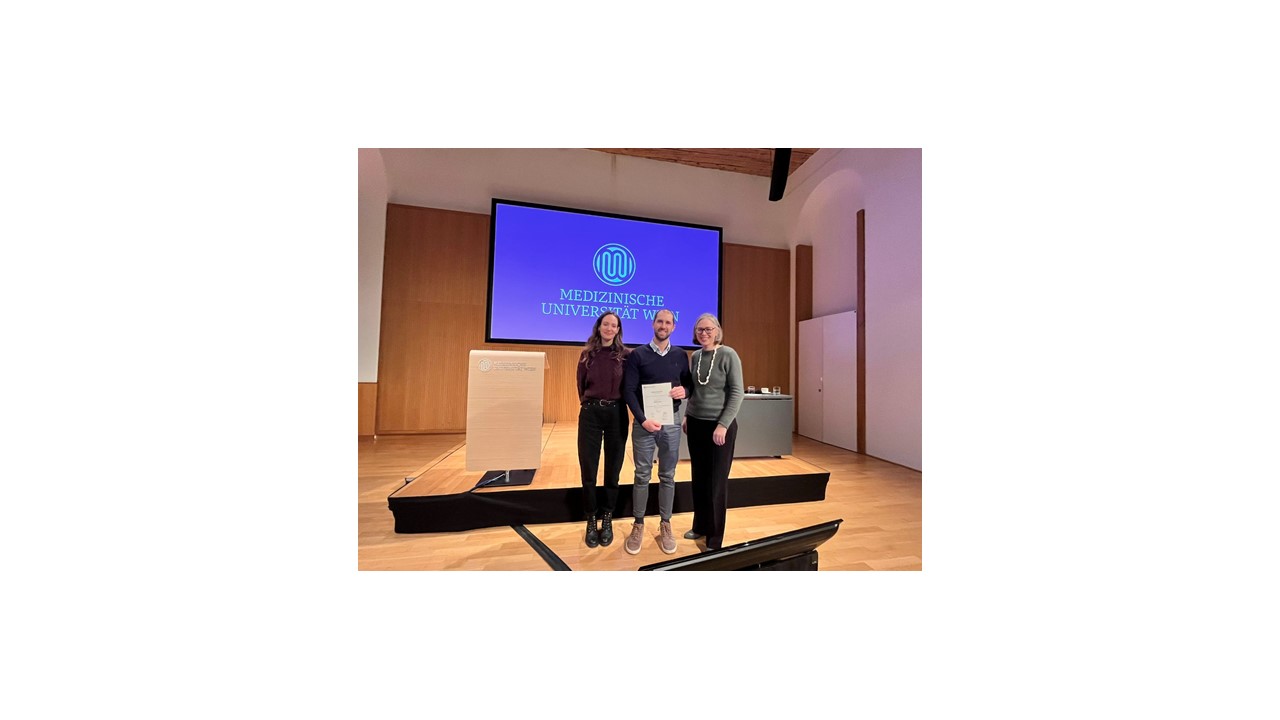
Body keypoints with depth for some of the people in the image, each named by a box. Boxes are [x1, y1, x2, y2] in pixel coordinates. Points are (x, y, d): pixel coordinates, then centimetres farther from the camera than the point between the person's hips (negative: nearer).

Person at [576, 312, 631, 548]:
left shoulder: (627, 355, -1)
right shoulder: (587, 355, 3)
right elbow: (581, 387, 10)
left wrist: (612, 404, 5)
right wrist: (591, 404, 11)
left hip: (616, 414, -1)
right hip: (590, 414, 1)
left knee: (613, 471, 9)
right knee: (588, 471, 5)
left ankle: (607, 520, 26)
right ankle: (591, 521, 22)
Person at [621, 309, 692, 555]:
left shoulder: (680, 356, 7)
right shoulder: (637, 354, -2)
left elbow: (690, 384, 14)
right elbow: (628, 390, -7)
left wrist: (685, 391, -11)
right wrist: (643, 419, -17)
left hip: (671, 422, 2)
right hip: (644, 422, -2)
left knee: (668, 476, 11)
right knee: (642, 476, 7)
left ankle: (665, 524, 26)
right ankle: (638, 524, 22)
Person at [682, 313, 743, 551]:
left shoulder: (728, 355, -10)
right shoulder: (695, 356, 6)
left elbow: (737, 393, -12)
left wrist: (723, 425, -17)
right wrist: (687, 416, 11)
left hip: (720, 425, -5)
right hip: (696, 423, 5)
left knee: (717, 481, 5)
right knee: (698, 477, 13)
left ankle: (715, 537, 19)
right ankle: (700, 525, 31)